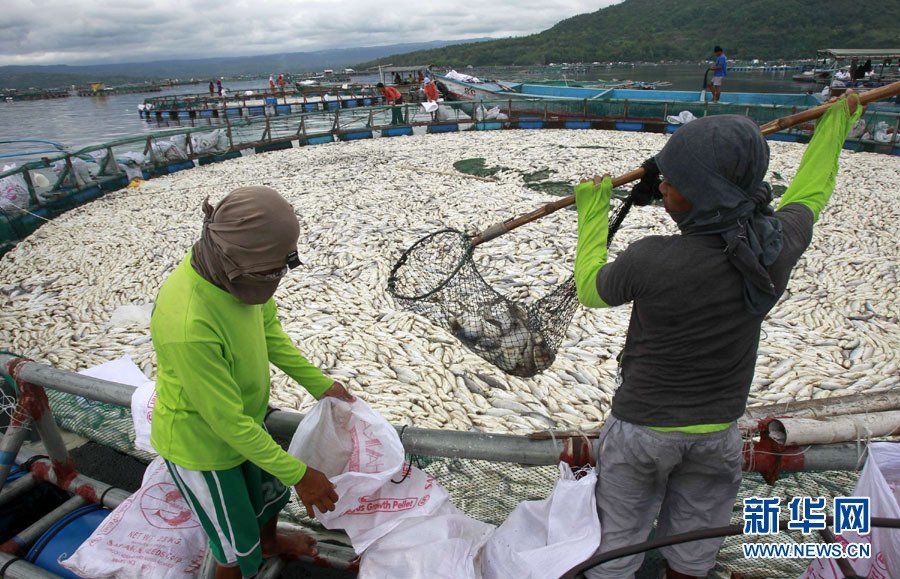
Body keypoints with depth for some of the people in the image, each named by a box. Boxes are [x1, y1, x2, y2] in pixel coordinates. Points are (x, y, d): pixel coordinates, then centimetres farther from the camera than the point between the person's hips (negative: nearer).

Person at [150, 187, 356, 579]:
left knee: (271, 491, 31)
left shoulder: (235, 270, -18)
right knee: (239, 546, 16)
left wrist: (320, 384, -3)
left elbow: (270, 334, -1)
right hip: (201, 444, -7)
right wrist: (299, 474, -23)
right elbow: (227, 421, -31)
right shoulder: (188, 326, -41)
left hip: (247, 421, 7)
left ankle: (270, 542, 63)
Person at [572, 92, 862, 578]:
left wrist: (592, 212, 3)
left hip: (643, 426, -4)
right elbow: (808, 194, 10)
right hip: (718, 430, 5)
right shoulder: (780, 243, -14)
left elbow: (589, 289, -7)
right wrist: (837, 120, 27)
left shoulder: (649, 259, -29)